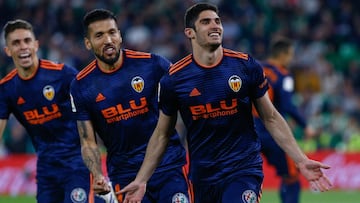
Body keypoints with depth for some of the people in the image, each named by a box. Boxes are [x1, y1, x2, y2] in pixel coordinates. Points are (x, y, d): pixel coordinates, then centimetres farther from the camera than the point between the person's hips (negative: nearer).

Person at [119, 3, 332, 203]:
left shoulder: (247, 66, -3)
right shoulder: (174, 79, -2)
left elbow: (271, 118, 6)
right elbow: (162, 134, 8)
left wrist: (301, 160, -1)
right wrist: (141, 181, 5)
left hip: (244, 169, -2)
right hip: (202, 174, 2)